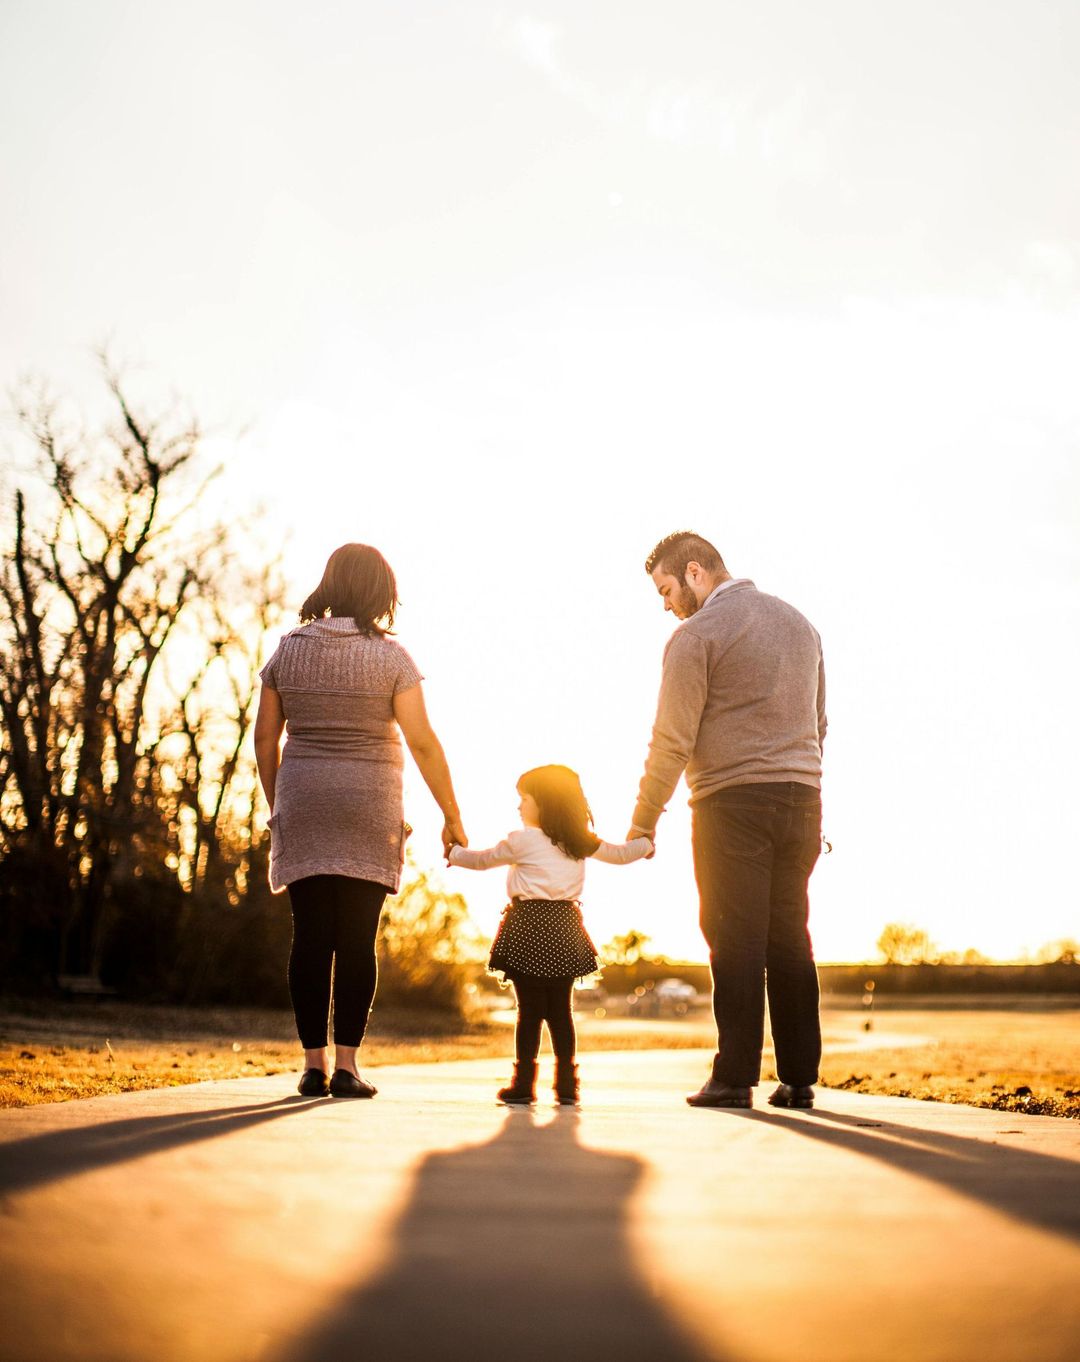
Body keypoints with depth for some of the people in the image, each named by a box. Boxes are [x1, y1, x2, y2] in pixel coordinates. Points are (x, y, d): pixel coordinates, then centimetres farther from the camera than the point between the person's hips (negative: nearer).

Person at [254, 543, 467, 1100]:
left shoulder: (288, 650, 4)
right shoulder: (389, 657, -5)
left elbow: (265, 736, 7)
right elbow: (423, 743, -7)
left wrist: (276, 805, 18)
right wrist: (452, 818, 0)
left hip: (303, 804, 3)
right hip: (368, 810, -2)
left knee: (311, 938, 4)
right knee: (357, 939, 1)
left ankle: (314, 1064, 4)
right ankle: (346, 1065, -1)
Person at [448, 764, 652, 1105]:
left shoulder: (522, 840, -3)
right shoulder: (581, 841, 10)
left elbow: (482, 859, 9)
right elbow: (620, 854, 23)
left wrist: (454, 853, 29)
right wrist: (645, 843, 44)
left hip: (528, 925, -4)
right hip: (564, 927, 4)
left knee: (530, 1008, -2)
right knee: (560, 1008, 8)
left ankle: (523, 1083, 0)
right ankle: (567, 1083, 7)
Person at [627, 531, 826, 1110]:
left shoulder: (696, 634, -5)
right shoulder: (798, 622, 18)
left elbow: (673, 741, -9)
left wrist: (642, 823, -2)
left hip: (733, 802, -6)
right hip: (801, 800, 6)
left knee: (737, 941, -3)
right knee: (790, 939, 8)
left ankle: (735, 1078, -3)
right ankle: (799, 1078, 8)